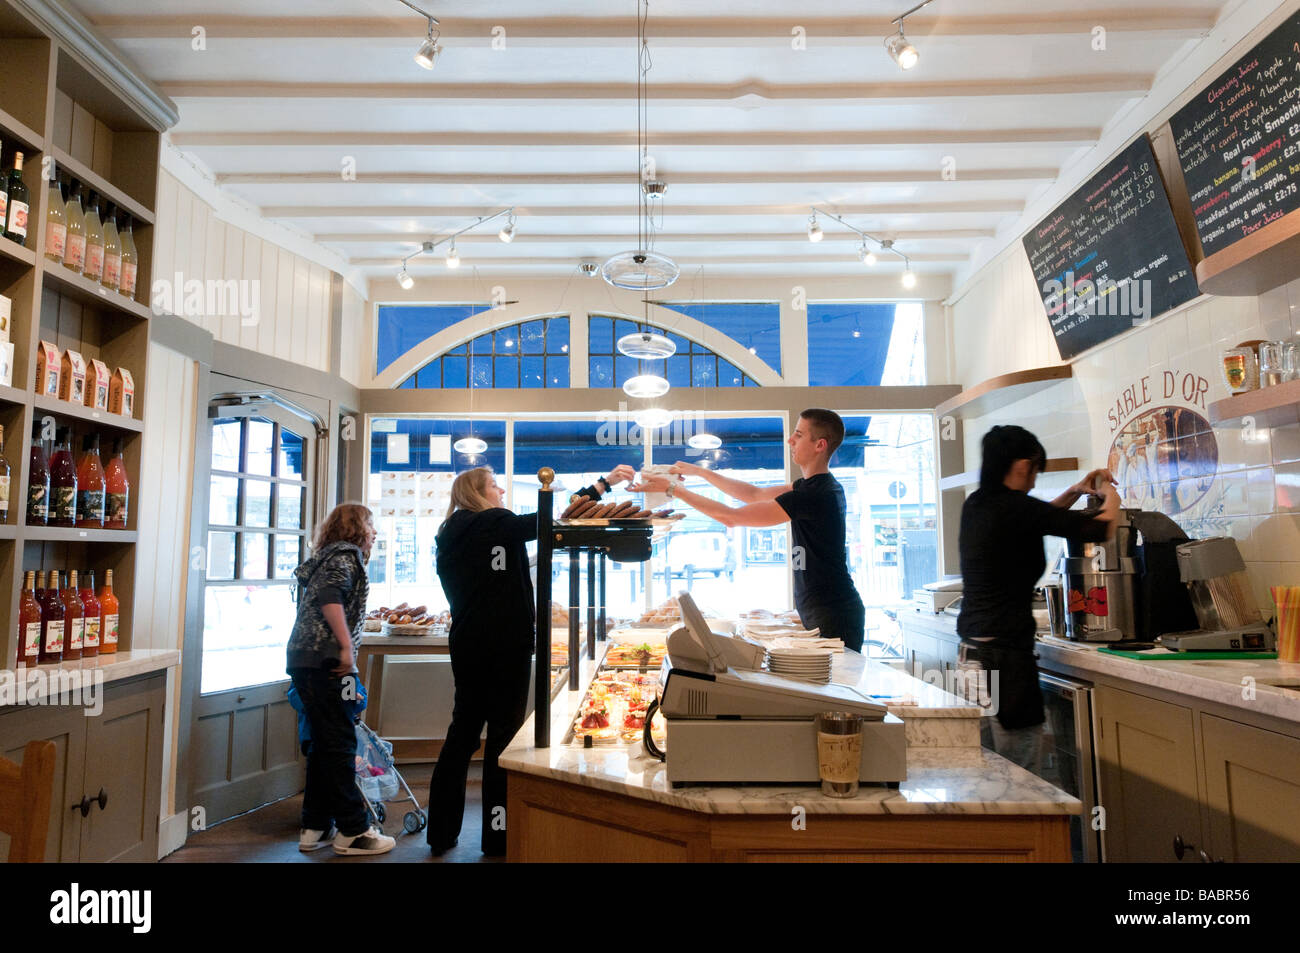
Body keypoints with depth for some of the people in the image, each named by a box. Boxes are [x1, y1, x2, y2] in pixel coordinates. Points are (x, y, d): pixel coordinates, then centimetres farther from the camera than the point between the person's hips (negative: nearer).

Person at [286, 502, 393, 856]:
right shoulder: (346, 555, -4)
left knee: (324, 743, 14)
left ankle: (315, 828, 20)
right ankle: (353, 830, 3)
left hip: (305, 660, 10)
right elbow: (330, 596, -20)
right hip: (325, 660, -10)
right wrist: (347, 647, -21)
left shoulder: (330, 556, 24)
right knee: (340, 743, -4)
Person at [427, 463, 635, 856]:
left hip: (466, 644, 8)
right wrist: (605, 482, -11)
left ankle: (441, 831, 21)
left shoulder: (450, 536, 12)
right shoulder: (495, 525, -10)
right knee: (503, 733, 1)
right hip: (504, 645, -7)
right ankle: (498, 837, 8)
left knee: (463, 729, 14)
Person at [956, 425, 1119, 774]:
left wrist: (1075, 492, 28)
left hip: (970, 652, 9)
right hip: (1004, 657, -8)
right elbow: (1102, 528, -9)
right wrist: (1110, 496, 11)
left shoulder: (975, 506, 10)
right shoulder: (1014, 507, -13)